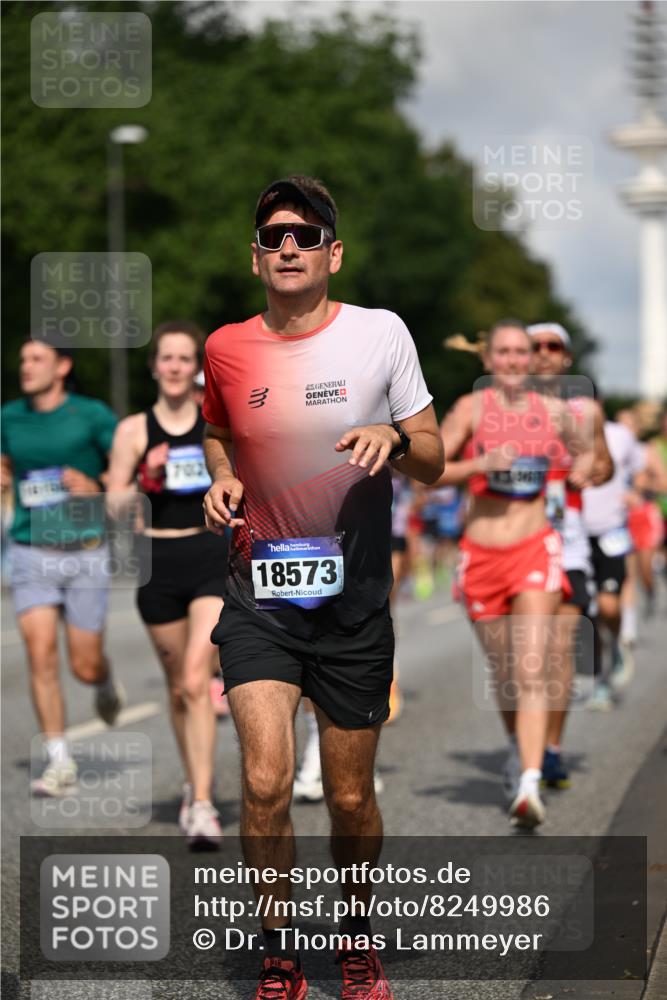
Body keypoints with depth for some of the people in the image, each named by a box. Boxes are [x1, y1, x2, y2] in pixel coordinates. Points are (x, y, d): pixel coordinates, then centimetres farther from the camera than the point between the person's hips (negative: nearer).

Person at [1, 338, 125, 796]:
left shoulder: (91, 415, -5)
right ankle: (60, 763, -3)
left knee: (85, 666, 1)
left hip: (85, 552, -2)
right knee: (41, 653, -11)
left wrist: (96, 487, -17)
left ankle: (108, 684, 40)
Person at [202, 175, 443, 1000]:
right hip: (260, 596, 1)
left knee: (351, 799, 7)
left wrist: (394, 438, -19)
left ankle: (355, 929, 36)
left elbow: (433, 463, 2)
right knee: (265, 783, -15)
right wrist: (220, 477, 2)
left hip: (354, 599, 0)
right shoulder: (225, 348, 1)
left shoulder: (381, 334, -4)